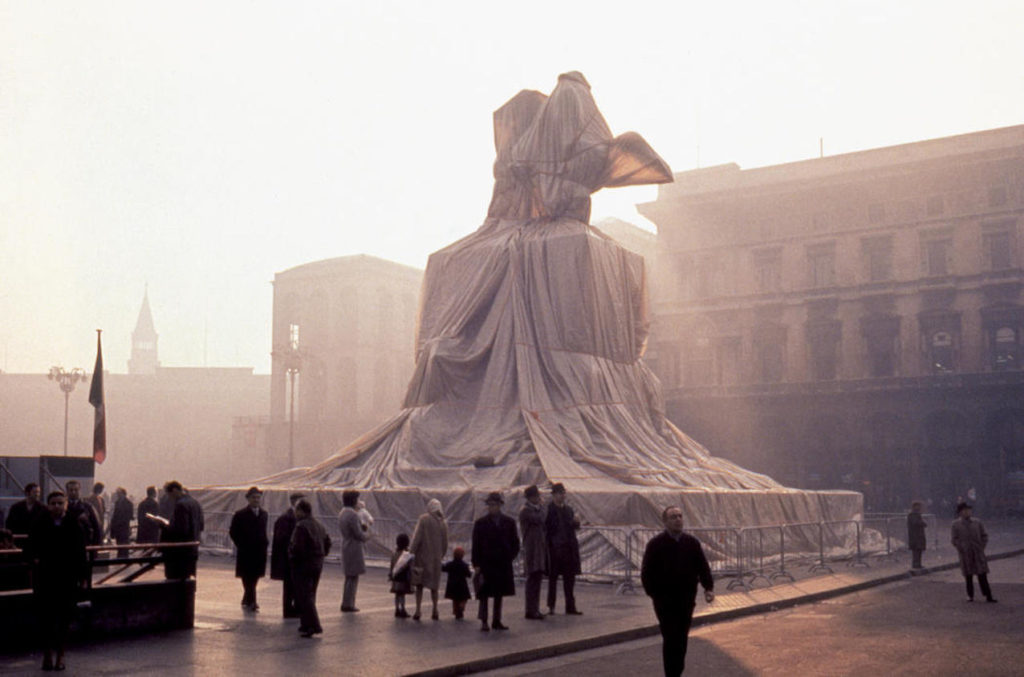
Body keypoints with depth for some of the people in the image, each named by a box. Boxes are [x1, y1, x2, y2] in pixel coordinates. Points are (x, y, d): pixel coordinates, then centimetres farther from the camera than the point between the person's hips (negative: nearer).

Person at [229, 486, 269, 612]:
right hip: (246, 553, -4)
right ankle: (251, 602, -6)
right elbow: (233, 532, 0)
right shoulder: (240, 515, -3)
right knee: (248, 579, -6)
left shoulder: (264, 514, 11)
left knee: (254, 578, 10)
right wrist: (241, 545, -4)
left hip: (260, 553, 5)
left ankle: (246, 601, 24)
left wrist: (265, 543, 7)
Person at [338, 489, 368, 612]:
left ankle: (346, 603, 22)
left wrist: (362, 528, 9)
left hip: (345, 547, 10)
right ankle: (348, 604, 0)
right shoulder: (352, 514, -19)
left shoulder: (342, 513, 11)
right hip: (354, 548, -10)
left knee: (349, 577, 18)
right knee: (353, 577, -2)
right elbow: (359, 534, -19)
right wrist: (366, 536, 2)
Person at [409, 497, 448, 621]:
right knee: (434, 585, 15)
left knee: (419, 585, 3)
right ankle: (435, 611, 16)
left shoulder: (424, 518, -9)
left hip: (422, 555, -4)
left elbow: (417, 537, -14)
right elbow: (445, 544, 9)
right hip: (436, 558, 4)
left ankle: (418, 611, -2)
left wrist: (412, 552, -10)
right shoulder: (443, 523, 4)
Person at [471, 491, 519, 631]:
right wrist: (476, 564, -6)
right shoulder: (480, 523, 0)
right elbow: (476, 545, -1)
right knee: (484, 594, -4)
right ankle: (483, 621, 0)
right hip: (486, 563, -3)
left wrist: (510, 557, -2)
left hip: (503, 563, 3)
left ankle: (496, 621, 18)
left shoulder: (509, 522, 5)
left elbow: (515, 543, 10)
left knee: (499, 593, 10)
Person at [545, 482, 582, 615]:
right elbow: (545, 528, -9)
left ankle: (570, 607, 12)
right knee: (552, 578, 3)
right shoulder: (548, 509, -5)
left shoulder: (568, 508, 14)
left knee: (569, 578, 7)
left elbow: (574, 527, 17)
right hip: (554, 548, -6)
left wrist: (576, 522, -4)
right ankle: (551, 606, 12)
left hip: (569, 548, 6)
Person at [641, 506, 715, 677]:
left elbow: (703, 567, 7)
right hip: (665, 602, -4)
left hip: (686, 600, 4)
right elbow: (646, 573, -5)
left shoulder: (692, 543, 5)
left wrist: (709, 587, -6)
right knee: (671, 639, -7)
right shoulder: (655, 544, -7)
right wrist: (653, 594, -11)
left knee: (682, 639, 12)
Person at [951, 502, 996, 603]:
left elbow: (984, 535, 13)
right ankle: (970, 595, 13)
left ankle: (988, 596, -3)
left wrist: (981, 547, 3)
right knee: (968, 575, 4)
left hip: (978, 553, 1)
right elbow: (954, 539, 1)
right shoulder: (956, 524, 2)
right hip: (965, 554, -1)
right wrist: (961, 549, -7)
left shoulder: (977, 523, 8)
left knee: (982, 574, -3)